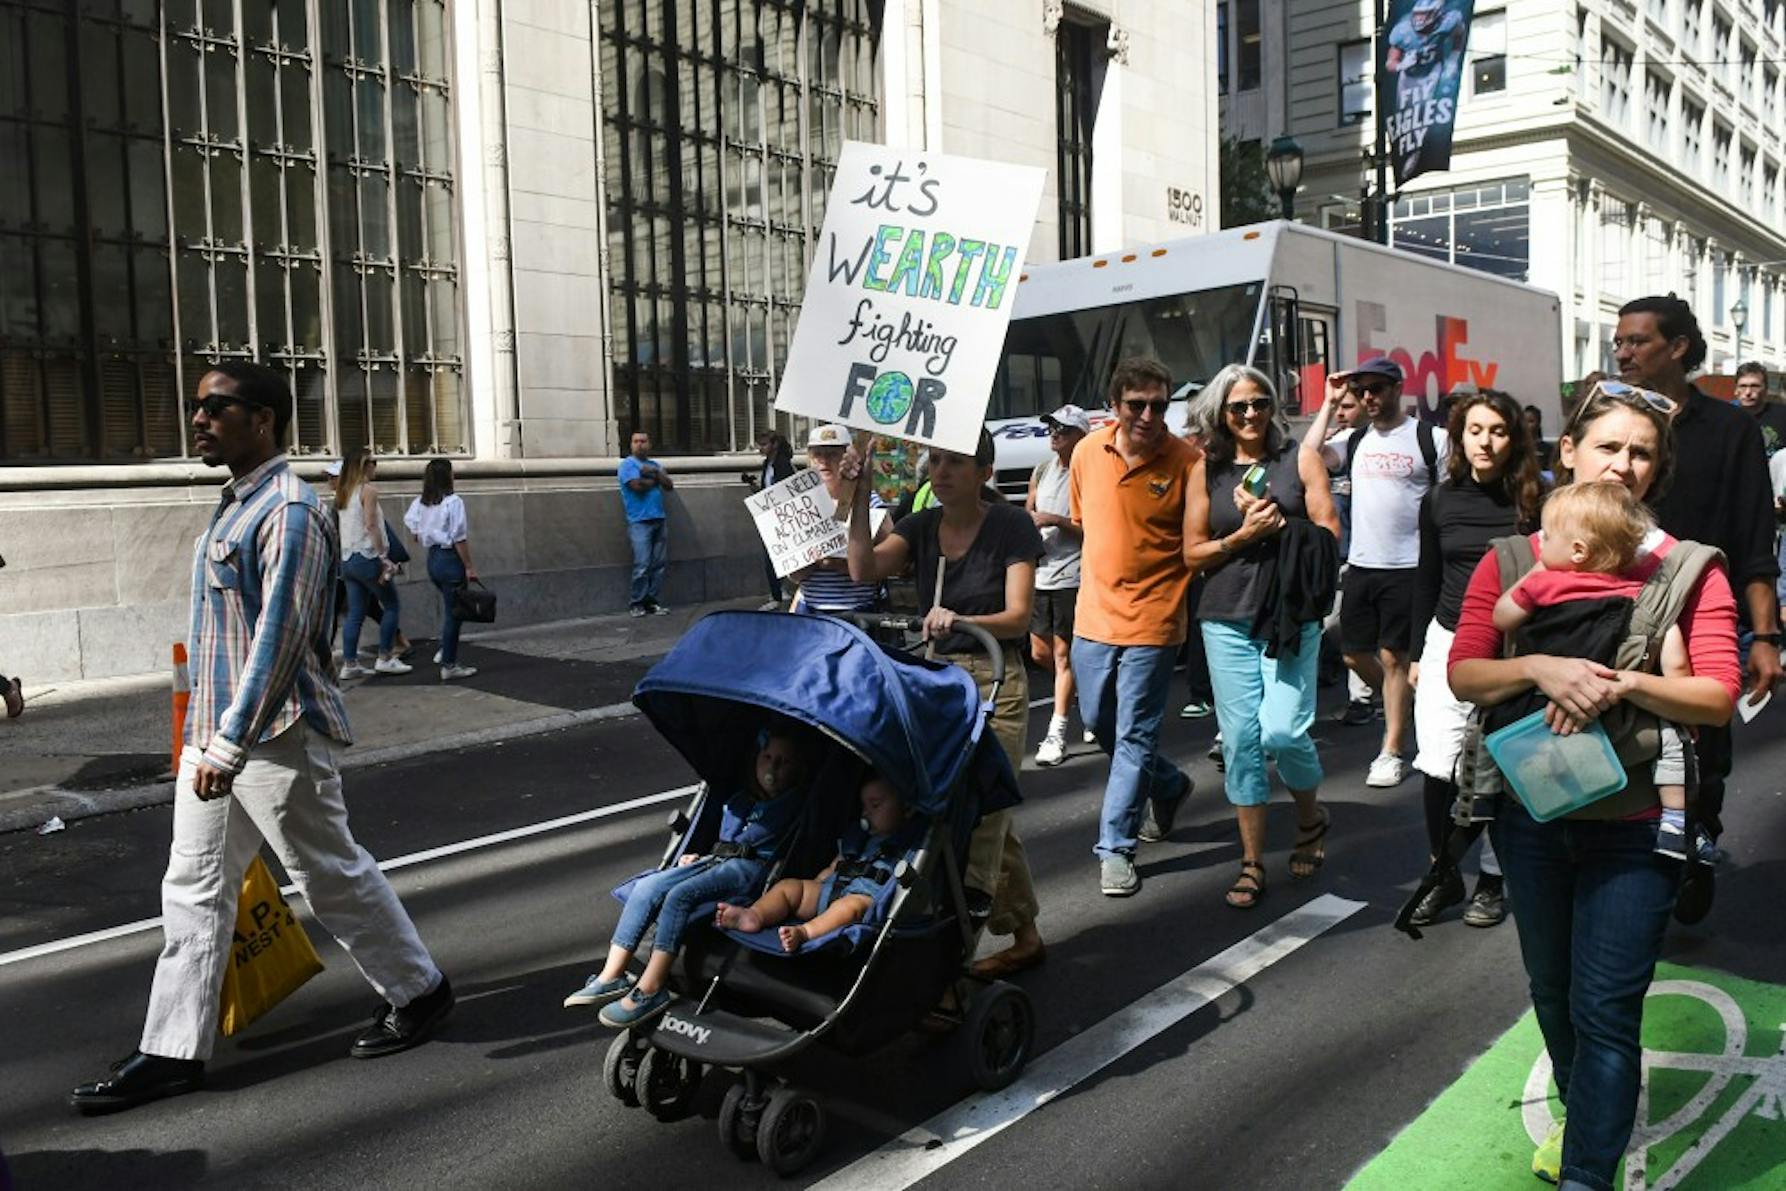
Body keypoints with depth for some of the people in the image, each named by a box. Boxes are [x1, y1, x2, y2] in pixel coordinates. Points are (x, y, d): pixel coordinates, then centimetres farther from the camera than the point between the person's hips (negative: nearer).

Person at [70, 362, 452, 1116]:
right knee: (193, 891, 10)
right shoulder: (233, 507, 13)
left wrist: (231, 742, -25)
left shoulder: (288, 511, -16)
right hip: (214, 737, 9)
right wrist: (207, 737, 21)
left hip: (276, 739, -9)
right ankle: (173, 1052, 19)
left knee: (333, 876, 4)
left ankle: (418, 991, 22)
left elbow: (281, 635, -23)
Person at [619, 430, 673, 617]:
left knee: (659, 564, 4)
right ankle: (636, 603, -1)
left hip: (659, 520, 6)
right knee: (642, 565, -10)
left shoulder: (655, 464, 20)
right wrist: (655, 480, 2)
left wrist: (655, 473, -6)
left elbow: (669, 485, 9)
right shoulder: (628, 464, 1)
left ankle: (652, 601, 10)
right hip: (640, 522, -6)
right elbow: (637, 485, -15)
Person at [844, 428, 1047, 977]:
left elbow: (1017, 617, -17)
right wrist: (859, 500, -21)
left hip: (995, 684, -5)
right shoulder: (921, 526, 5)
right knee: (989, 820, 14)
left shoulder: (1011, 526, -8)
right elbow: (864, 570, -12)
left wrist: (960, 621, -35)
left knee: (979, 821, -7)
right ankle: (1025, 935, 29)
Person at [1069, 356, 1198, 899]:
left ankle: (1116, 846, 11)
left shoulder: (1186, 461, -13)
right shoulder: (1087, 452, 0)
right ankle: (1169, 786, 42)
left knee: (1134, 735, 0)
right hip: (1093, 615, 5)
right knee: (1097, 721, 18)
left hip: (1152, 620, -5)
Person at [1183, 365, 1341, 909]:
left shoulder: (1300, 459, 6)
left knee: (1283, 731, -13)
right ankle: (1252, 862, 15)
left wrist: (1278, 525, -10)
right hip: (1228, 620, 2)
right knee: (1240, 738, 3)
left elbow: (1330, 536, 1)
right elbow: (1193, 554, 6)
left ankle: (1311, 817, 20)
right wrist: (1243, 535, -9)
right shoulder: (1206, 469, 8)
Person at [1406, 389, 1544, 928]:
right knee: (1437, 769, -2)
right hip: (1448, 642, 2)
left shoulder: (1532, 502, -3)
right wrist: (1416, 652, 12)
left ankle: (1492, 878, 22)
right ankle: (1444, 876, 16)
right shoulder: (1440, 500, 5)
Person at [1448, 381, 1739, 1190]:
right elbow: (1462, 674, -7)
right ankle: (1582, 1117, 46)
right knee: (1553, 989, 20)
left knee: (1605, 1009, -2)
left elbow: (1719, 697, -10)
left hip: (1634, 819, -3)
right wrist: (1540, 669, -24)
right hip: (1531, 811, 3)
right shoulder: (1512, 561, 1)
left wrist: (1626, 685, -26)